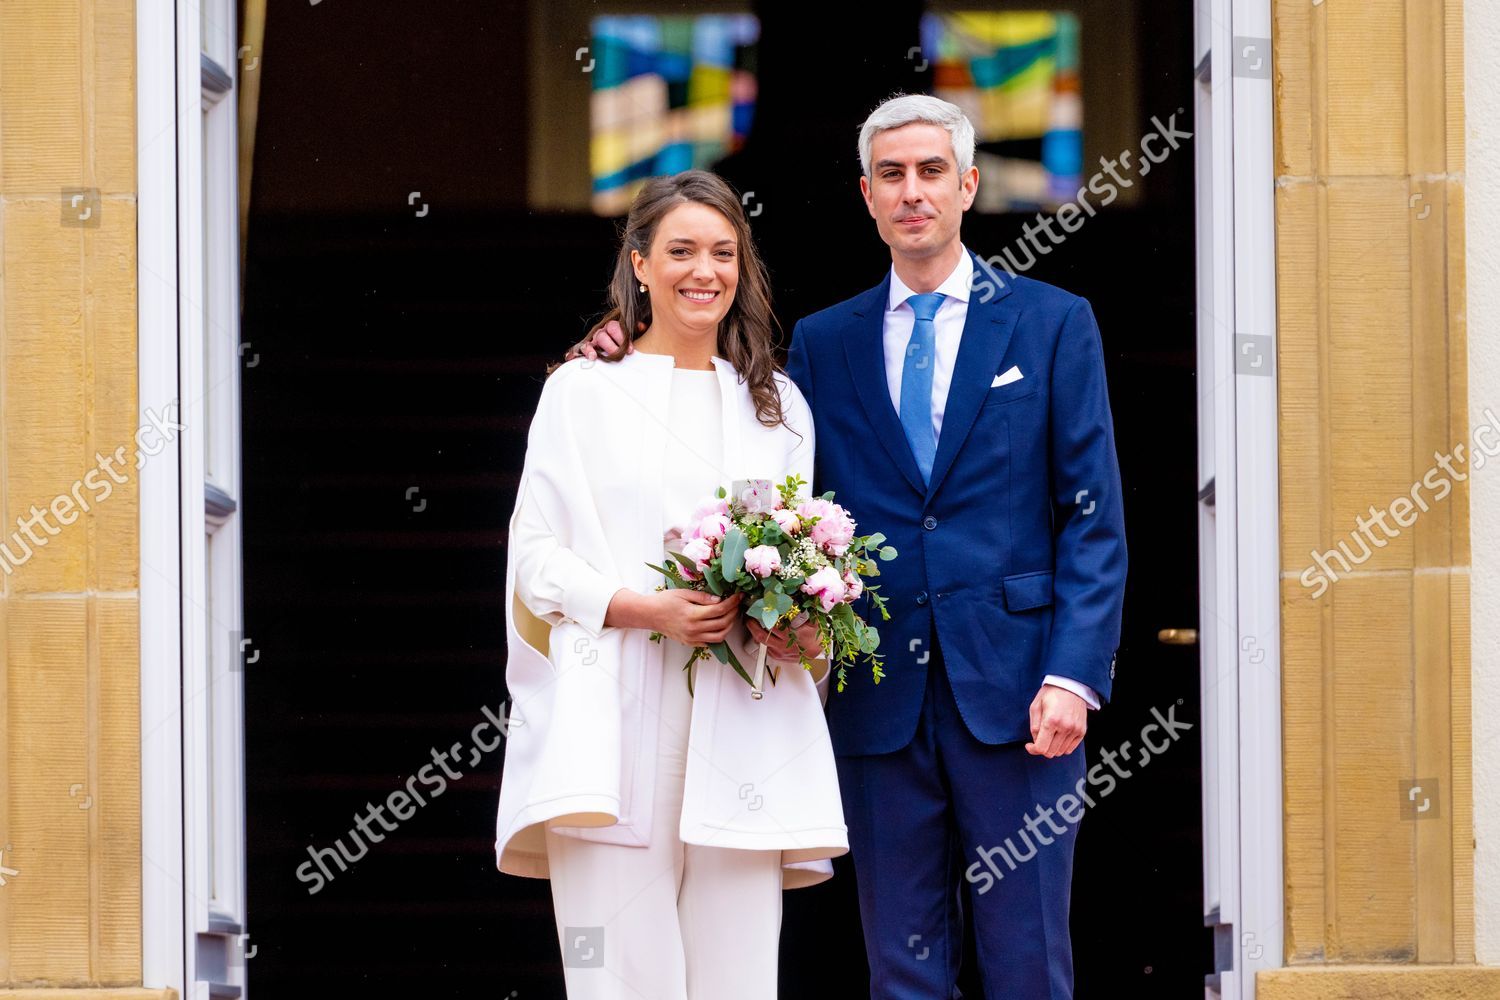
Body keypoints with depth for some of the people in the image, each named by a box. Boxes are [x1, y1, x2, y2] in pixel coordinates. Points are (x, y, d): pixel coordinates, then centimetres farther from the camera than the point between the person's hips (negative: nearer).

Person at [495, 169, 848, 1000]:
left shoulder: (778, 406, 19)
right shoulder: (582, 392, 9)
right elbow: (536, 554, 3)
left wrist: (803, 632, -2)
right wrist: (647, 610, -14)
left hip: (740, 730, 3)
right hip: (615, 724, -3)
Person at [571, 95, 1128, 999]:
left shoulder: (1054, 324, 6)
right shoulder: (822, 342, 13)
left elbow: (1094, 517, 1)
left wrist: (1073, 675, -10)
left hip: (1013, 688, -2)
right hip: (881, 701, 2)